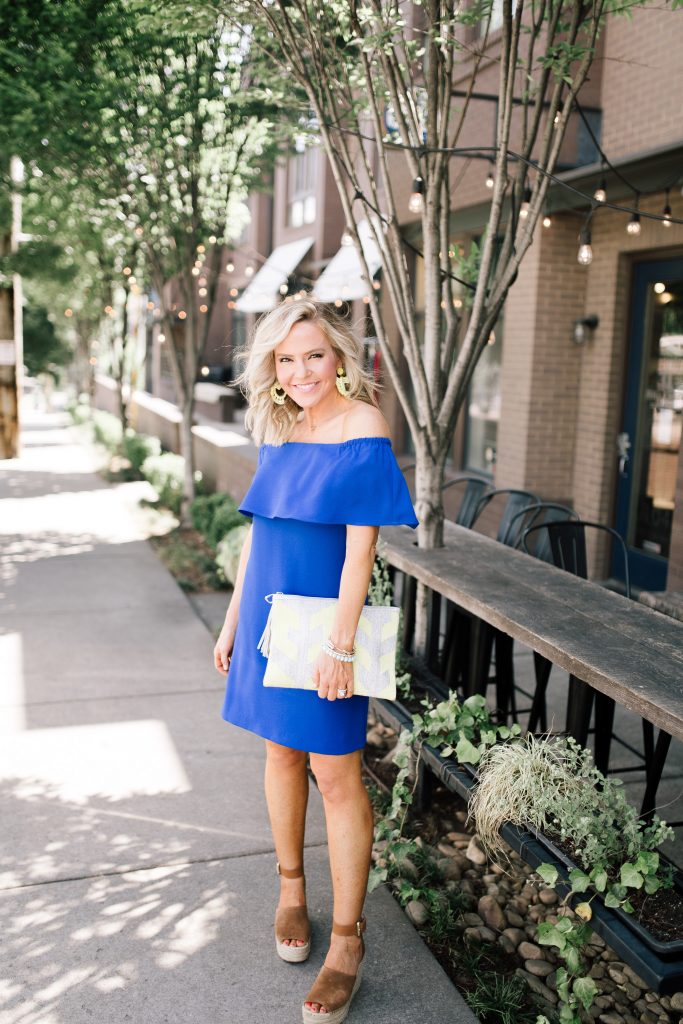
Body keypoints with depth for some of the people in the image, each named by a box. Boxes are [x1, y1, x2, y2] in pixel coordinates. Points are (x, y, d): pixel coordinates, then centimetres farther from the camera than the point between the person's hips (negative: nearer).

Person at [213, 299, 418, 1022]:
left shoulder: (362, 428, -12)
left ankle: (347, 942, 16)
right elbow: (257, 534, 12)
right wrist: (232, 622, 13)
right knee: (280, 752, 18)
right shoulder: (279, 432, 8)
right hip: (268, 612, 7)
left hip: (322, 620, -6)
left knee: (335, 774, 1)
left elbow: (360, 547, -16)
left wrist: (339, 644, -19)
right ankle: (290, 888, 39)